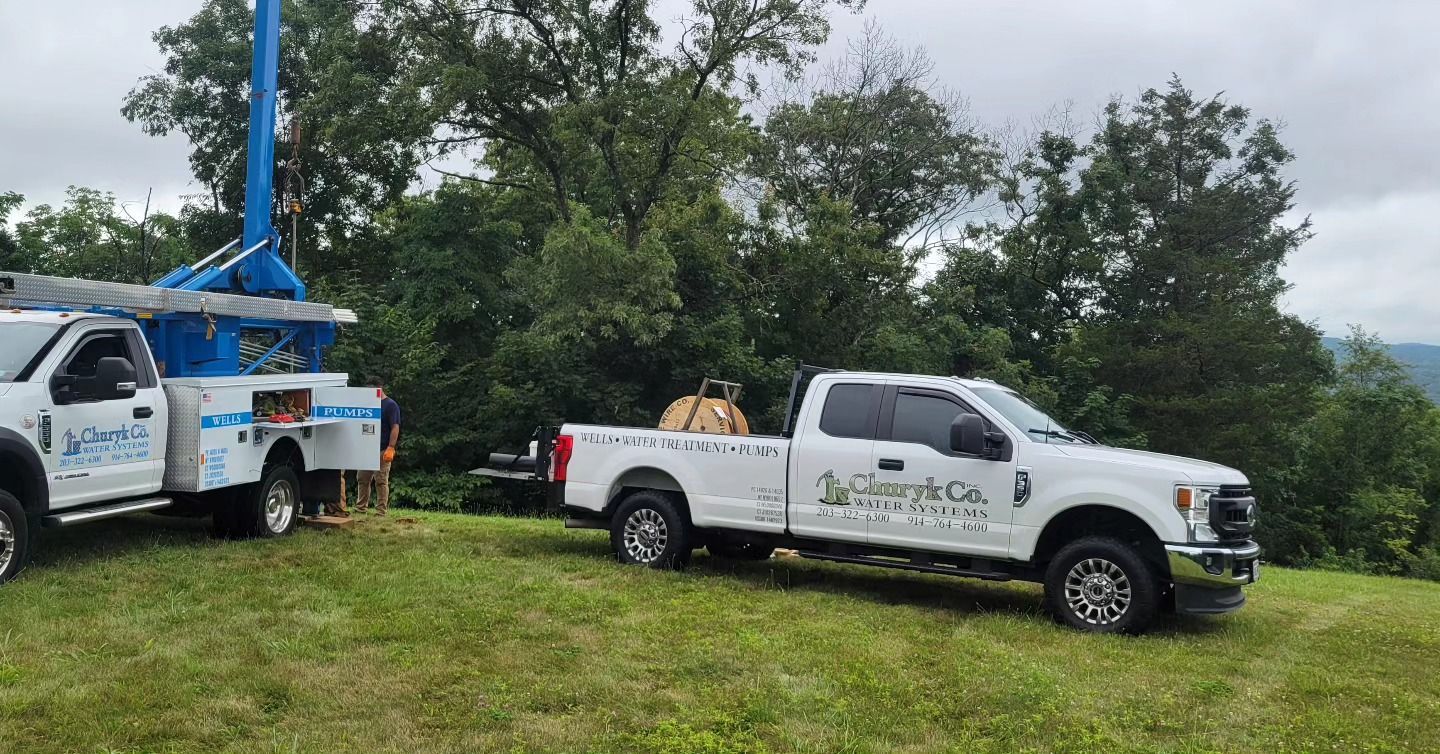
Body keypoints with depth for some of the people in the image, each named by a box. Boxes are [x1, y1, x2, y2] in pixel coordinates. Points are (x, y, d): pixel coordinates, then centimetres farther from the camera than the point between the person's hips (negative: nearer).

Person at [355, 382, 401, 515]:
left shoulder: (391, 405, -7)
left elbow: (395, 428, -13)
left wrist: (390, 448, -21)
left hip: (382, 450, -8)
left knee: (381, 481, -4)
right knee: (362, 479, 10)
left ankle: (381, 510, 1)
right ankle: (361, 508, 19)